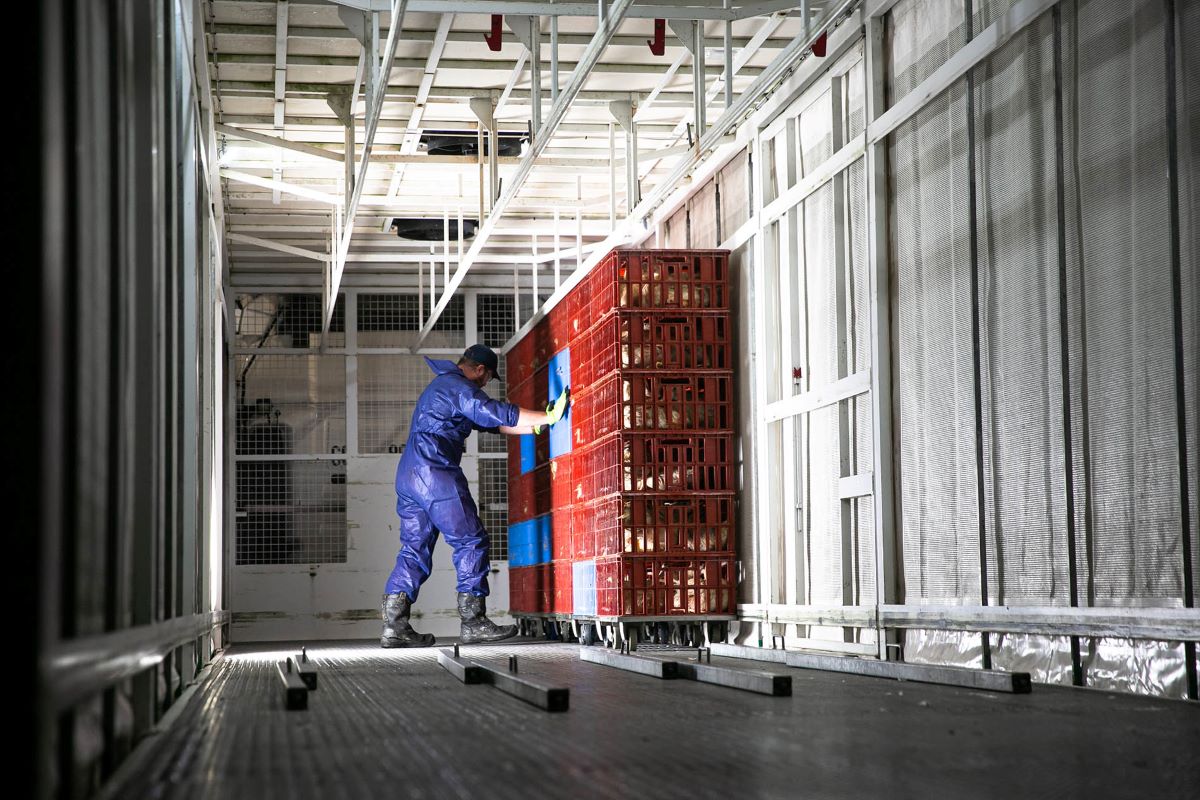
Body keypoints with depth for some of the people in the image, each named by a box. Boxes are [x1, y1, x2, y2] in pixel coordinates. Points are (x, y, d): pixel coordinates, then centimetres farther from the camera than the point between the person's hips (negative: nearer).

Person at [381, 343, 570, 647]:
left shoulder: (441, 386, 29)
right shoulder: (459, 387, -4)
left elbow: (490, 423, 30)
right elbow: (499, 413, -13)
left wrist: (535, 426, 26)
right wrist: (548, 418, -8)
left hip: (408, 475, 10)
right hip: (435, 473, -10)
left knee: (414, 548, 7)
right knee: (471, 542, -4)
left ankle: (394, 626, -2)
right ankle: (473, 622, -5)